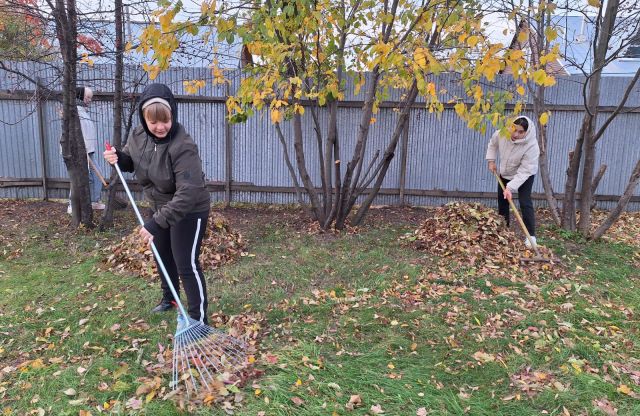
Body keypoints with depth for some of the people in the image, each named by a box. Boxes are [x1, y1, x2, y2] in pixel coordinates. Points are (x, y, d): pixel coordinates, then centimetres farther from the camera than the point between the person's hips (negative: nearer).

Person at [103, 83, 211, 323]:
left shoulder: (183, 146, -33)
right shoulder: (138, 136, -9)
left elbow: (188, 193, -38)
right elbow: (131, 161, 13)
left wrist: (156, 223, -40)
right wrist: (118, 158, -12)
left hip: (189, 212, -8)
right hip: (160, 207, 8)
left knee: (187, 265, -6)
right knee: (162, 257, 23)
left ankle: (199, 320, 7)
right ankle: (169, 298, 48)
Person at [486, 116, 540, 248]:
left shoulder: (531, 146, -37)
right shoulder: (501, 133, -25)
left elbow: (524, 172, -34)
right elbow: (493, 144, 1)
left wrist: (510, 188, -39)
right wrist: (491, 161, -5)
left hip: (525, 175, -5)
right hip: (505, 173, 5)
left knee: (525, 203, -15)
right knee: (502, 200, 12)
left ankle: (531, 235, -8)